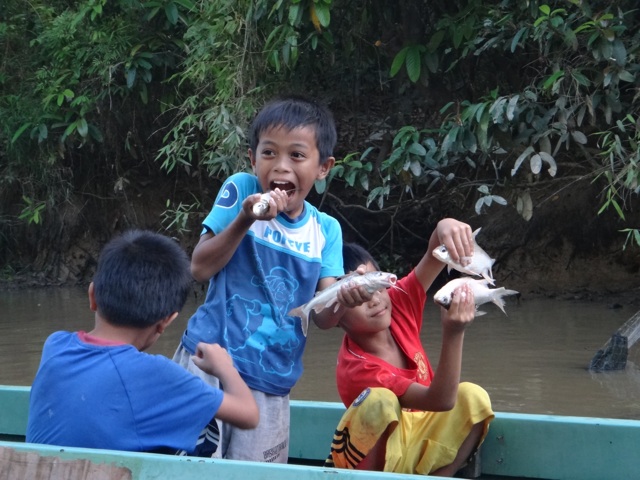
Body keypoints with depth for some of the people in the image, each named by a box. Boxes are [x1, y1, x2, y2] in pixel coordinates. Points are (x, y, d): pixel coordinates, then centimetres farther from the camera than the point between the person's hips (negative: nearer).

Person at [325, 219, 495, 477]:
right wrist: (453, 334, -48)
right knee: (380, 401, -36)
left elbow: (434, 254, -23)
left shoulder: (399, 304, -12)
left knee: (473, 397, -18)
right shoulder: (356, 369, -29)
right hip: (368, 463, -6)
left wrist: (446, 226, -48)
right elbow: (442, 400, -35)